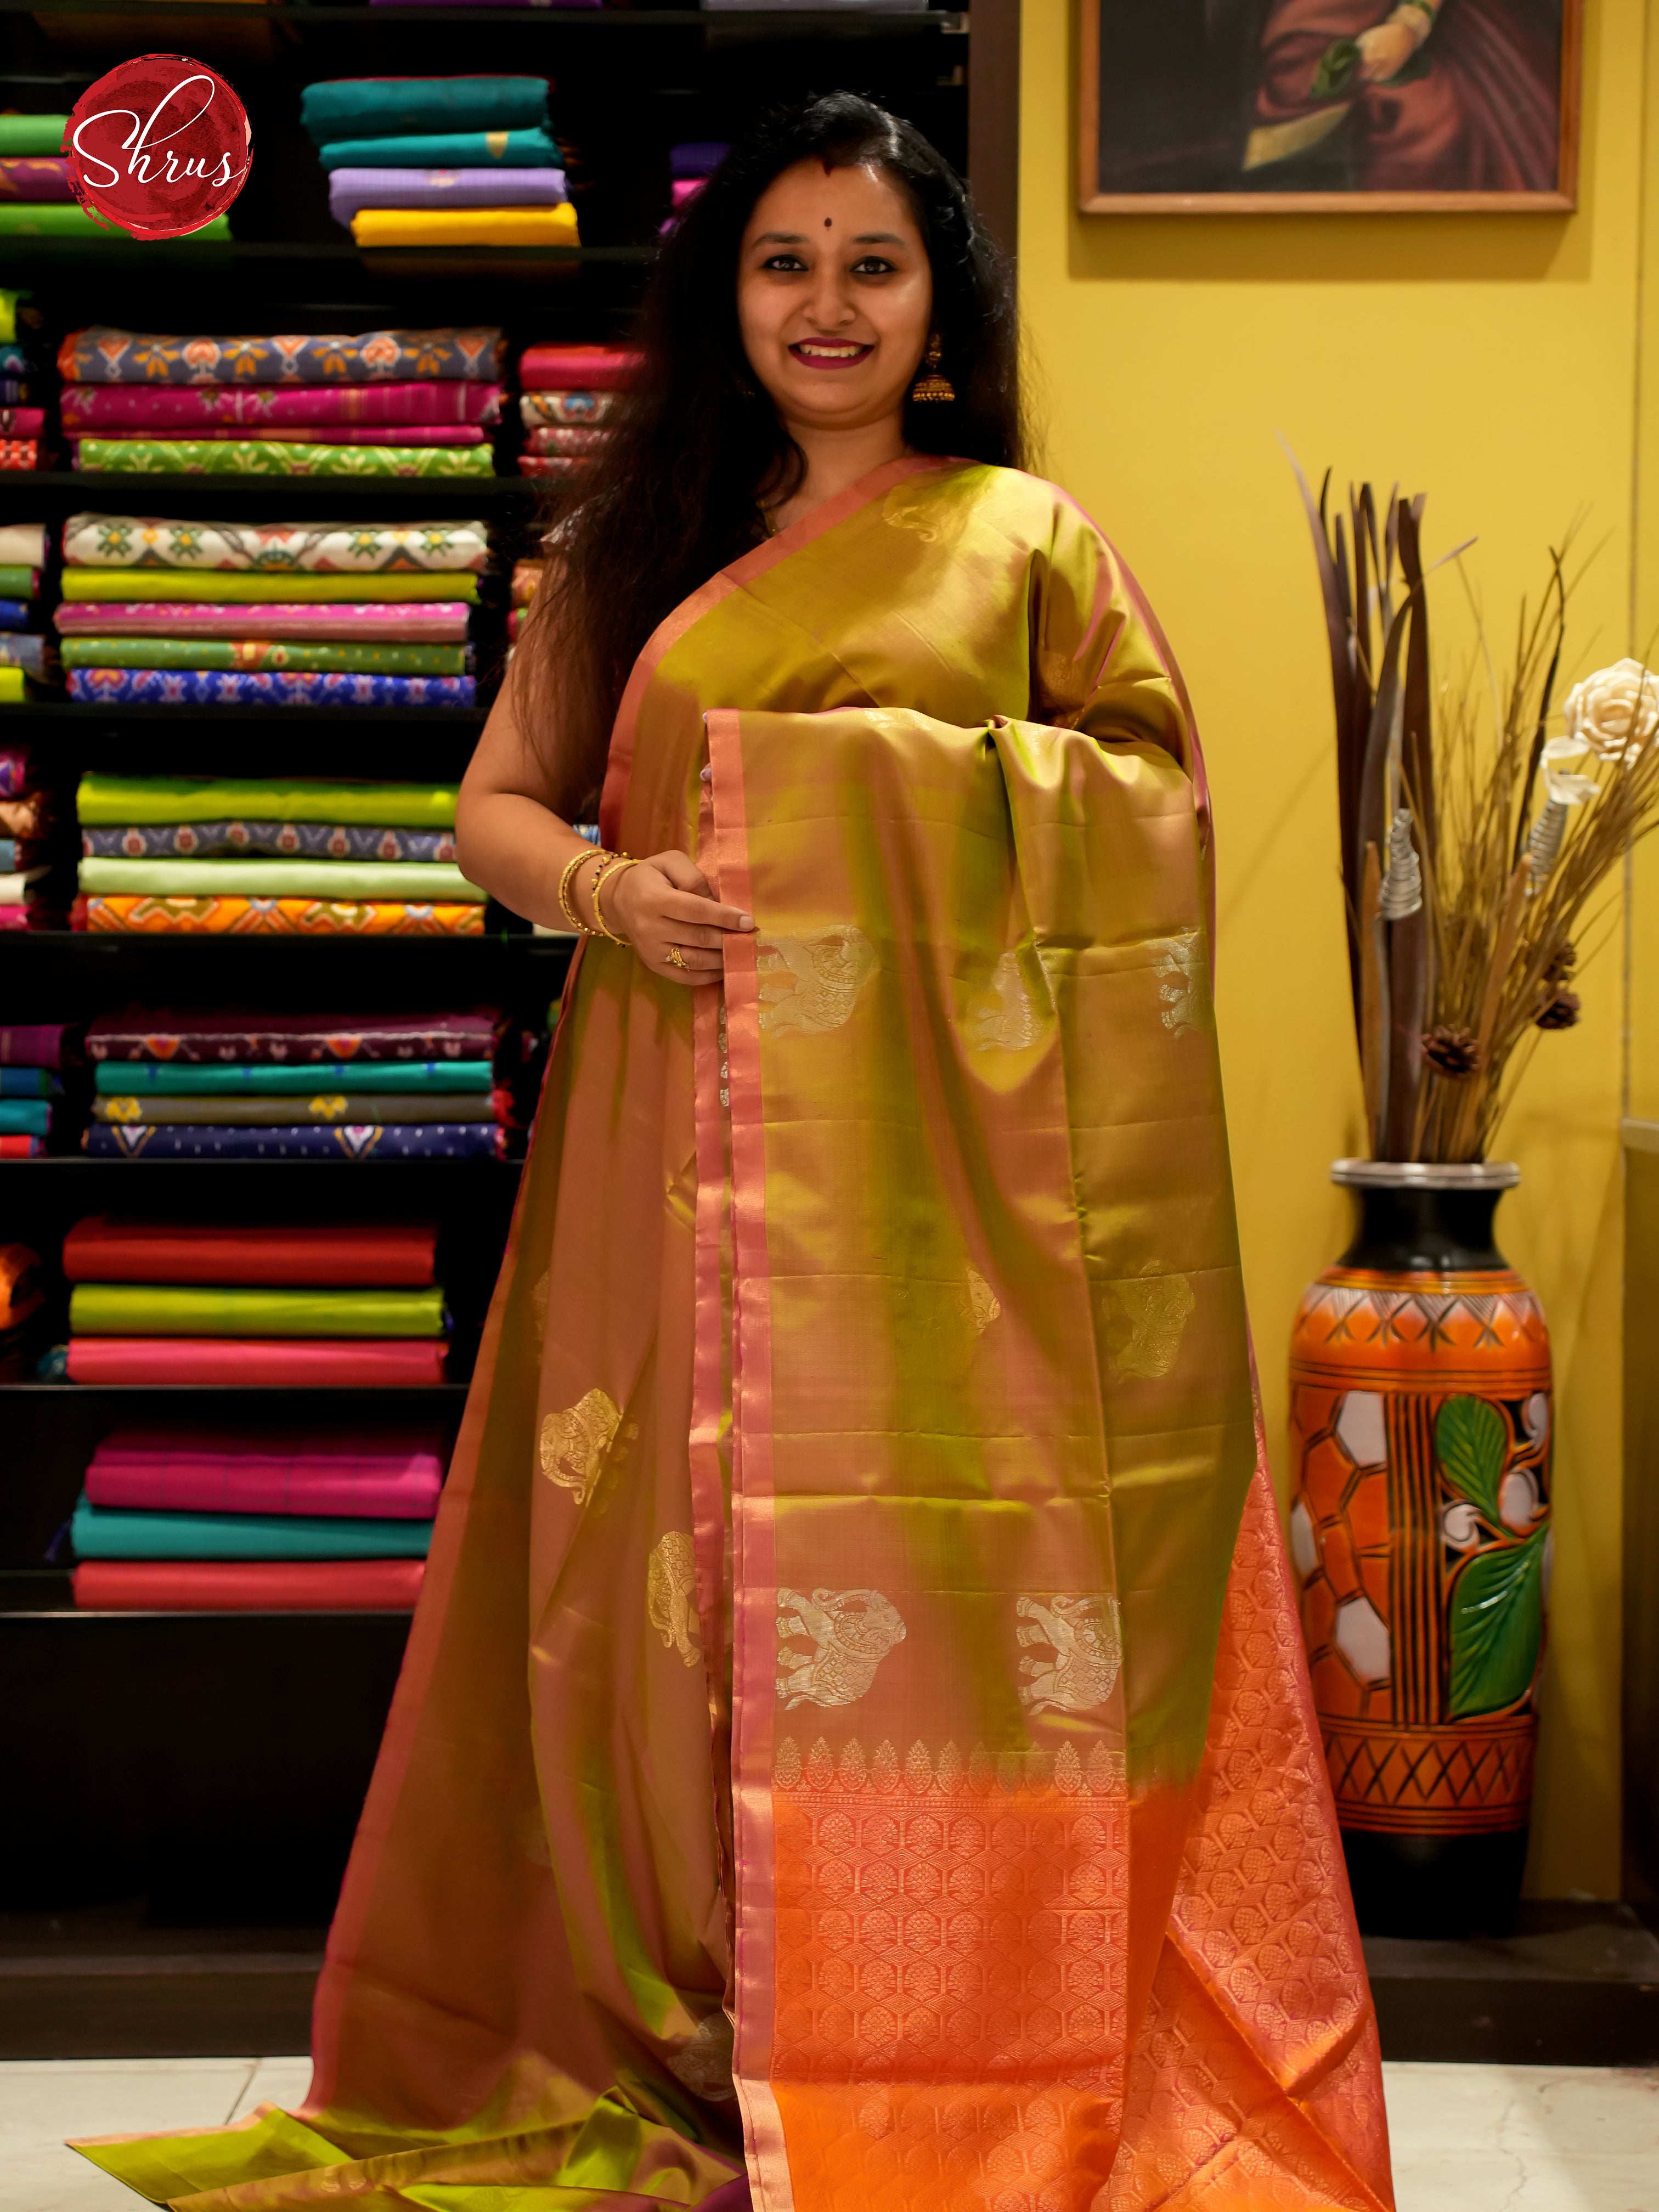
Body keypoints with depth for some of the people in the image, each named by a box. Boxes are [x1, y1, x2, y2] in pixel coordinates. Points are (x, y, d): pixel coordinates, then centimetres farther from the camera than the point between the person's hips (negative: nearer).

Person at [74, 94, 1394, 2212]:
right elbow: (496, 801, 15)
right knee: (682, 1587, 4)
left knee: (935, 1601, -2)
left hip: (939, 1152, -2)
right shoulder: (636, 544, 15)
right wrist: (604, 888, -5)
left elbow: (1162, 820, 6)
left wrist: (981, 799, -12)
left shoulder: (1027, 537, 7)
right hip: (684, 1160, 3)